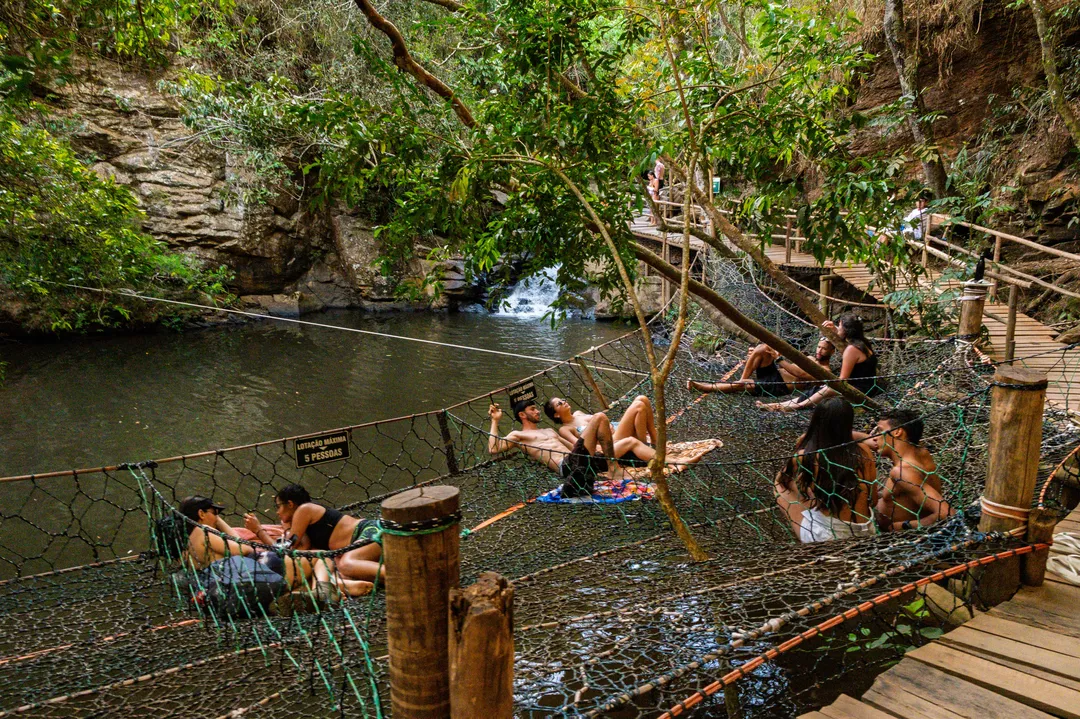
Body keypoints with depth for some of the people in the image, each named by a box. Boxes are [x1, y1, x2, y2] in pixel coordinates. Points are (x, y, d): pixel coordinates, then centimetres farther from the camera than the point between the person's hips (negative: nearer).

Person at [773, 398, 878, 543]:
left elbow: (781, 480, 7)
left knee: (780, 484, 16)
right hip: (866, 535, 4)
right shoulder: (863, 452, -7)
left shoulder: (805, 457, -15)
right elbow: (873, 500, 5)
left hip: (823, 537, -4)